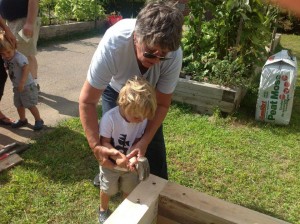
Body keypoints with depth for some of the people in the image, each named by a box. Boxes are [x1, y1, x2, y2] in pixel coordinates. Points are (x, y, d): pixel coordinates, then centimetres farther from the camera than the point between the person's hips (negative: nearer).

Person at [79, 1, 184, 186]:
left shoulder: (174, 55, -37)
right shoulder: (113, 44, -42)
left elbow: (162, 104, -24)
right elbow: (87, 101, -34)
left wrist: (145, 141, -35)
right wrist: (96, 146, -41)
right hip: (115, 89, 0)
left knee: (154, 142, -4)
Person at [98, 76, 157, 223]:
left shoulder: (142, 119, -21)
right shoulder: (109, 118, -33)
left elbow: (138, 141, -13)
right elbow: (104, 142, -25)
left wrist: (134, 157, -31)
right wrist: (117, 157, -39)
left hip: (129, 163, 3)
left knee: (130, 190, 23)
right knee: (107, 190, 21)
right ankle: (103, 210, 51)